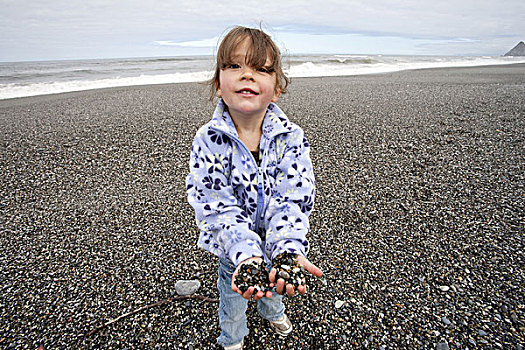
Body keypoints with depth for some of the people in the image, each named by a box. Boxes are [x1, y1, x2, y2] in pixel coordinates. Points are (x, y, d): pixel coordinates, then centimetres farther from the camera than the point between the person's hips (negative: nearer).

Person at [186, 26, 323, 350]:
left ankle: (273, 311, 66)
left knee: (273, 281, 30)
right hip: (233, 246, -1)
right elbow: (218, 208, -27)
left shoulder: (291, 137, -22)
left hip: (278, 241, 2)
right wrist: (246, 254, -42)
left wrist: (290, 250, -44)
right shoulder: (208, 140, -24)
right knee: (233, 293, 23)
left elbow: (291, 200, -27)